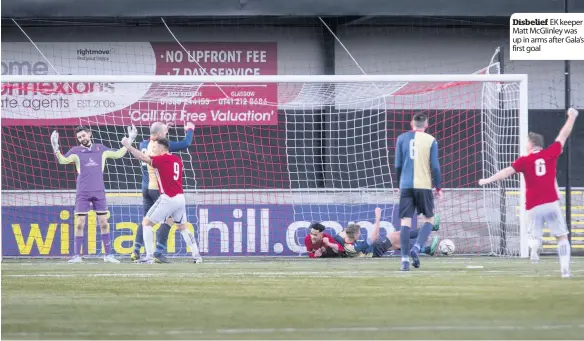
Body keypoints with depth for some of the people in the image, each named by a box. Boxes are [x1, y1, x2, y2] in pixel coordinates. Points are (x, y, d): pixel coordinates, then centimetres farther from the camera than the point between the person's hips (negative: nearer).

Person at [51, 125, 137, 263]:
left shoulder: (100, 149, 10)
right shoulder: (76, 151, 2)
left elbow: (118, 154, 16)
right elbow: (62, 160, -10)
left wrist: (130, 140, 12)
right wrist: (56, 147, -25)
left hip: (99, 192, 2)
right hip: (83, 193, -2)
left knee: (104, 223, 2)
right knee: (80, 223, -5)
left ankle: (108, 255, 9)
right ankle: (77, 256, 0)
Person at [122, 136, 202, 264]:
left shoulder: (162, 159, -8)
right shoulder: (177, 160, 13)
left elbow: (142, 157, -13)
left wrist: (128, 146, -9)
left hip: (167, 199, -7)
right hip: (180, 198, 7)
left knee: (146, 223, 4)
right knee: (183, 227, 21)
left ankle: (149, 257, -4)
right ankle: (197, 256, 13)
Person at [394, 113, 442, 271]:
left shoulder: (402, 138, 6)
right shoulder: (430, 140, 1)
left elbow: (398, 165, 7)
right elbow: (435, 166, -1)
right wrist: (438, 187, 8)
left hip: (406, 186, 1)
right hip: (424, 186, -1)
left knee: (405, 222, 1)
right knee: (428, 219, 13)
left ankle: (405, 259, -8)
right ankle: (416, 248, -10)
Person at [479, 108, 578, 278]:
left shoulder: (525, 160, -1)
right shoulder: (550, 153, 3)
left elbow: (508, 171, -12)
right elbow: (563, 136, 13)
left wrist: (489, 180, -15)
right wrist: (572, 117, 25)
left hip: (534, 206, 0)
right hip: (551, 204, 0)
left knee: (535, 236, 11)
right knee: (562, 236, 6)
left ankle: (534, 247, -26)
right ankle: (565, 268, -8)